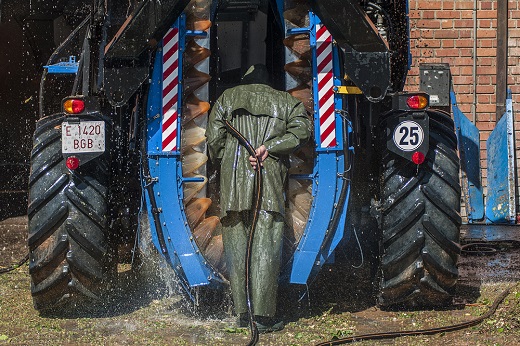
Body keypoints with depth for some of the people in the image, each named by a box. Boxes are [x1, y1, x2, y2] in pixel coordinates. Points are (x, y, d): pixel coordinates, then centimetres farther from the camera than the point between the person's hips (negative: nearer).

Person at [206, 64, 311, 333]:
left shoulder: (227, 98, 16)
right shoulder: (285, 101, 16)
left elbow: (214, 138, 6)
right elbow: (302, 129, -2)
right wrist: (269, 146, -7)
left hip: (232, 180, 1)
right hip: (269, 181, -1)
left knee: (236, 247, 7)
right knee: (265, 248, -4)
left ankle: (242, 313, 7)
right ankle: (262, 316, -9)